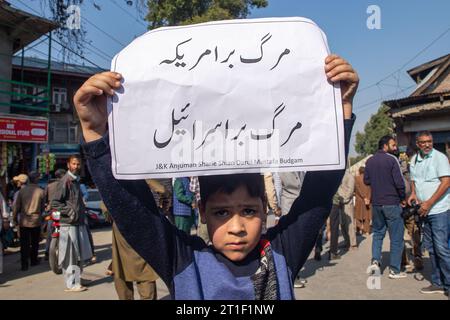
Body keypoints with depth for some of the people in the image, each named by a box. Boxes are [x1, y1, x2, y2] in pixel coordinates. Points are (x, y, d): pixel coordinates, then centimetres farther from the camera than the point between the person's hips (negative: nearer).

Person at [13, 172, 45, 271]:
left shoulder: (22, 190, -6)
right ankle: (33, 261, 26)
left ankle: (24, 264, 5)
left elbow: (16, 206, -2)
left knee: (24, 243, 6)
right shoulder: (41, 191, -9)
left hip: (24, 221, 1)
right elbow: (43, 207, 0)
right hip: (36, 221, -1)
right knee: (35, 243, 16)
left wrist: (14, 218, 10)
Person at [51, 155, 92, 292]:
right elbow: (54, 203, -15)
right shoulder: (65, 181, -11)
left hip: (79, 223, 8)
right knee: (70, 256, -1)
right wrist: (69, 212, -20)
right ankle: (72, 284, 9)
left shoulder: (76, 180, 16)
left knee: (80, 255, 14)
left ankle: (76, 280, 27)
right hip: (69, 224, -8)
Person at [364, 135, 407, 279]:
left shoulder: (370, 161, 7)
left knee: (378, 232, 19)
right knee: (396, 237, 4)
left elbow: (366, 181, 13)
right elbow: (399, 182, -15)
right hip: (392, 203, -5)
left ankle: (375, 260, 6)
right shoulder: (392, 159, -11)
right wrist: (402, 198, -2)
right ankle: (394, 270, 8)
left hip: (376, 203, 6)